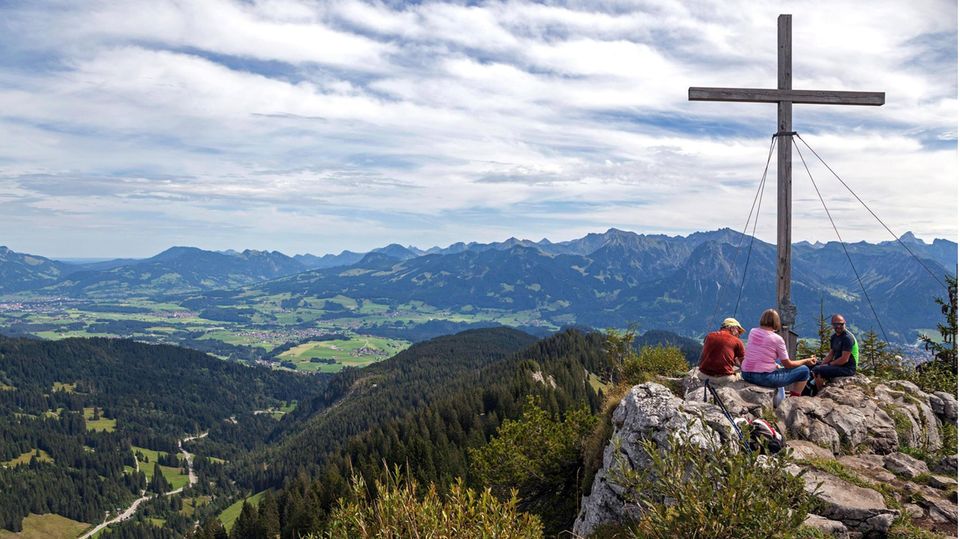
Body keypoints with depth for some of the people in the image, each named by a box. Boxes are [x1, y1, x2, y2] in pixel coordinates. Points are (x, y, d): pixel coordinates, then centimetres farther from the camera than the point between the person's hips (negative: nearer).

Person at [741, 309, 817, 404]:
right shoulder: (777, 339, -11)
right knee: (804, 370, 7)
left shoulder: (752, 332, 4)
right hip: (764, 377, -7)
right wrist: (806, 361, 12)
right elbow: (788, 364, -3)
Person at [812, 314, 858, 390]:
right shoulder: (834, 337, 13)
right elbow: (830, 354, 16)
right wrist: (822, 365, 0)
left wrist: (829, 364, -12)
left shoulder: (847, 337, -16)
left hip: (848, 369, -10)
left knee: (817, 371, -23)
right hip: (838, 365, 10)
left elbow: (844, 359, -20)